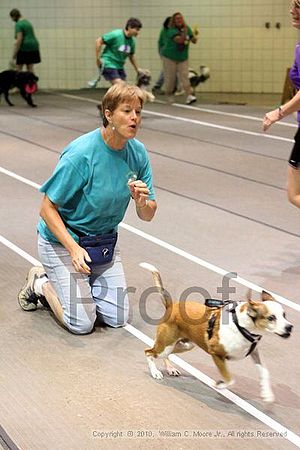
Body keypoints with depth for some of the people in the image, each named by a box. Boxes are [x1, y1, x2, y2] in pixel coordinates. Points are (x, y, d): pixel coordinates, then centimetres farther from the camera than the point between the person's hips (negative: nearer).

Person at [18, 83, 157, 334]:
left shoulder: (138, 152, -9)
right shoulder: (81, 153, -26)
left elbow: (148, 215, -3)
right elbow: (47, 209, -21)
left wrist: (141, 202, -26)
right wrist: (74, 248, -31)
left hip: (104, 240, 6)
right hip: (62, 239, -6)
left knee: (117, 319, 3)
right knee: (81, 324, -9)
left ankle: (79, 284, 26)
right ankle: (40, 282, 16)